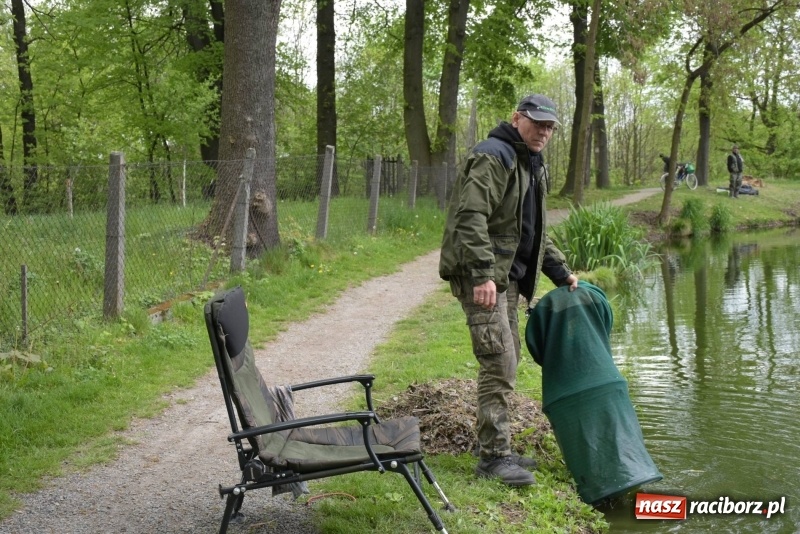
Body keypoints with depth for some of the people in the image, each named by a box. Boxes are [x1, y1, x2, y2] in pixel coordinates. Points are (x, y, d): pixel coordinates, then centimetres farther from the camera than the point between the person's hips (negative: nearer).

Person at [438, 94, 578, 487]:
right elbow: (470, 218, -23)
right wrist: (483, 274, -29)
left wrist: (561, 272, 20)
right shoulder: (493, 157, -12)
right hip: (481, 275, -10)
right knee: (499, 363, -11)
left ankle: (495, 449, 25)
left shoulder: (533, 166, 20)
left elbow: (535, 231, 27)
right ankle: (493, 456, -4)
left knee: (505, 363, 14)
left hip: (508, 275, 10)